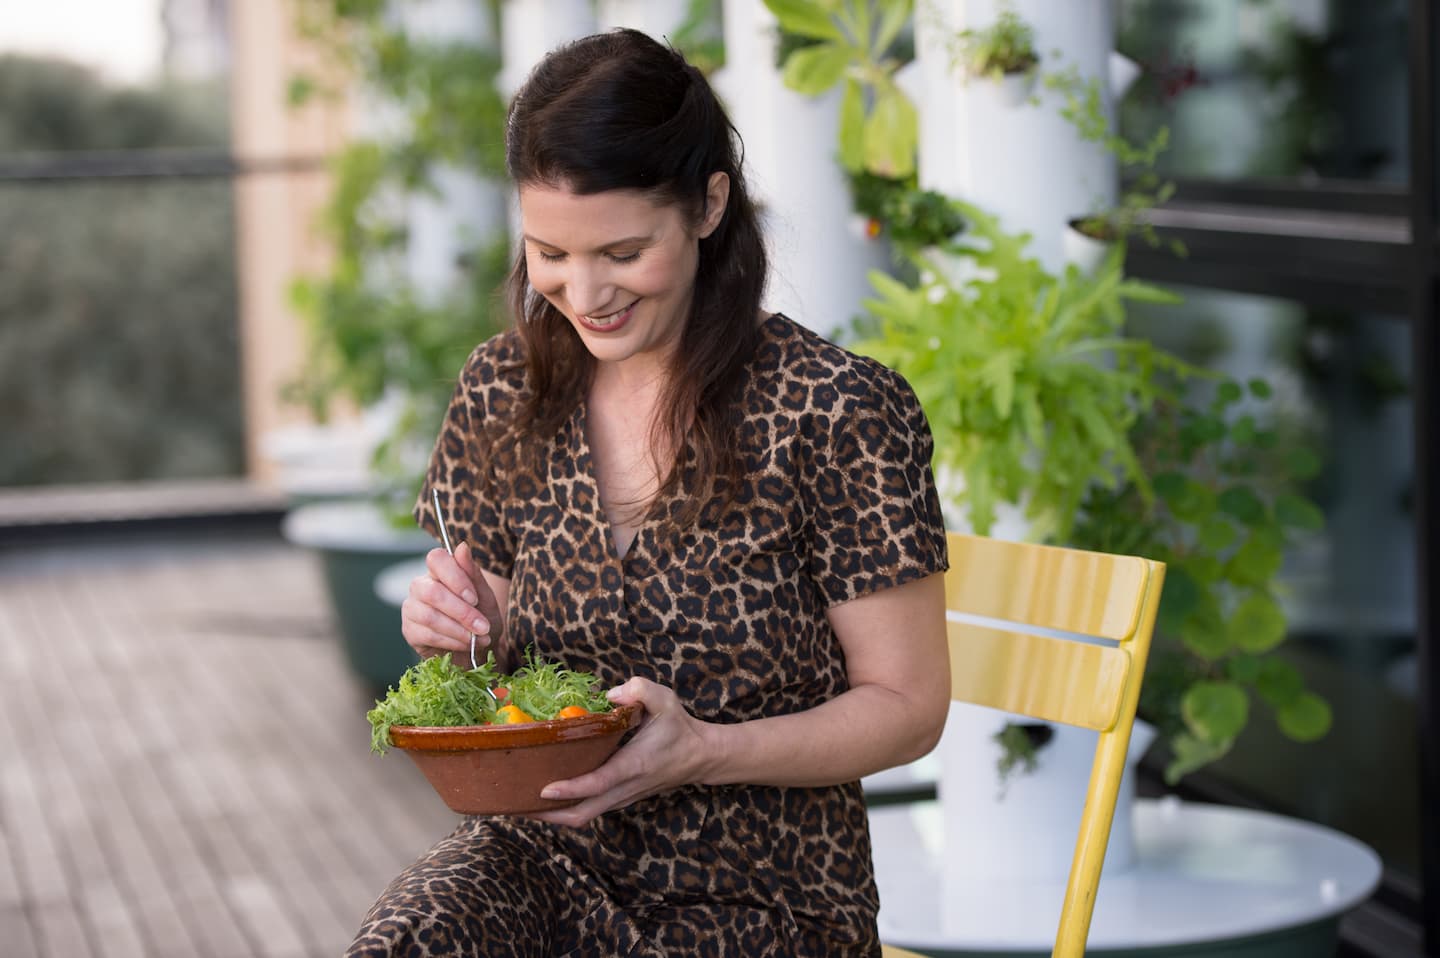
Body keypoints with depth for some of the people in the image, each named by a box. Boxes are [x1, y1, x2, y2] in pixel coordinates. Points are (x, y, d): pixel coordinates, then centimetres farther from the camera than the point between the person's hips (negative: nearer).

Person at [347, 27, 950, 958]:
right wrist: (463, 636, -9)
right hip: (543, 856, 4)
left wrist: (703, 752, -24)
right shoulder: (501, 392, 4)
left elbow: (908, 706, -8)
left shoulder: (839, 412, -12)